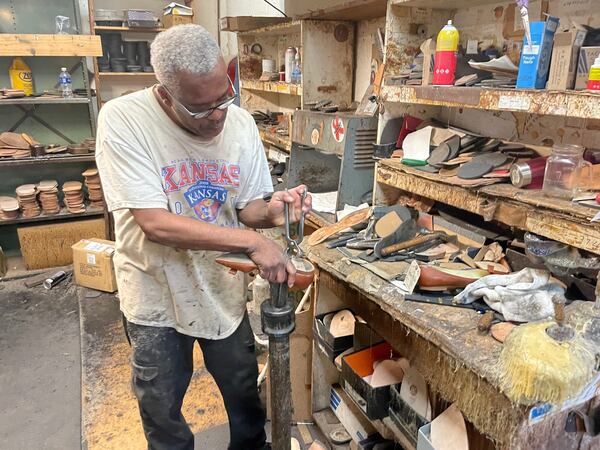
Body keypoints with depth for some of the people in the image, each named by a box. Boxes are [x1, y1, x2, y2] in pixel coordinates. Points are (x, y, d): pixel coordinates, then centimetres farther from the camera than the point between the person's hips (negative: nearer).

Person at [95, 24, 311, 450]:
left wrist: (271, 209, -26)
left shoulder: (241, 123, -11)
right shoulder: (122, 120, -23)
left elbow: (245, 207, -2)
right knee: (161, 407, 18)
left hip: (222, 284, 3)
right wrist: (252, 242, -32)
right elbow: (156, 223, -29)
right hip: (156, 291, -2)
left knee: (244, 390, 21)